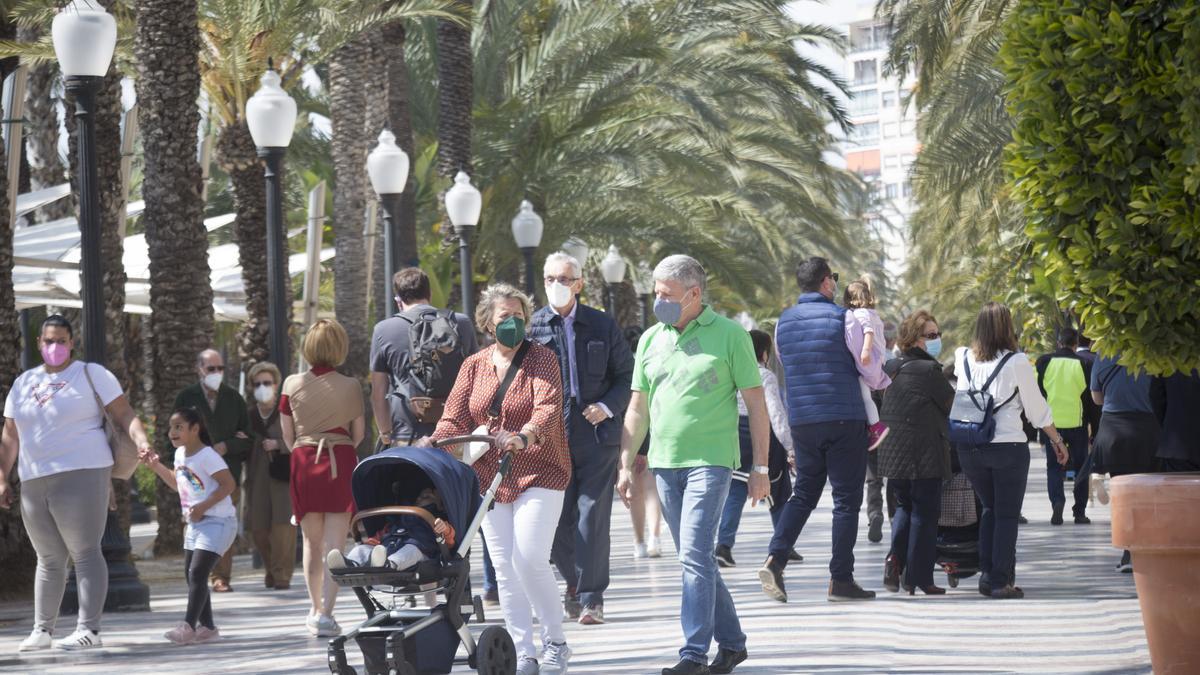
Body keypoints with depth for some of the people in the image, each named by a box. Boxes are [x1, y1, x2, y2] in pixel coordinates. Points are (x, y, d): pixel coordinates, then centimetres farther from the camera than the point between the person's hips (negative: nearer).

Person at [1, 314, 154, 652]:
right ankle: (42, 629, 17)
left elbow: (125, 415, -2)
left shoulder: (91, 374, 3)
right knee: (49, 559, 11)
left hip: (80, 475, -5)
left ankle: (89, 629, -13)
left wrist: (142, 441, -20)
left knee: (85, 552, -10)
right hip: (34, 482, 5)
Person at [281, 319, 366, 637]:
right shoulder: (351, 387, -3)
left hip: (304, 463, 1)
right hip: (342, 463, -1)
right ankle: (326, 614, -9)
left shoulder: (292, 385, -2)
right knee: (335, 544, -1)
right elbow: (358, 434, 5)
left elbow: (287, 435, 4)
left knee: (312, 542, 14)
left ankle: (316, 609, 24)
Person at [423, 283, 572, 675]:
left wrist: (524, 436, -38)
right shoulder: (474, 366, 11)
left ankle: (555, 644, 2)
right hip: (488, 477, 5)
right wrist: (433, 446, -16)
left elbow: (548, 406, -19)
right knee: (504, 568, 2)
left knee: (529, 559, -15)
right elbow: (455, 418, 4)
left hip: (537, 473, -5)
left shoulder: (540, 359, -2)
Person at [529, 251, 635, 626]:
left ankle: (591, 597, 0)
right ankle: (575, 579, 28)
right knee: (556, 519, 3)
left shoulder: (602, 325, 6)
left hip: (597, 434, -1)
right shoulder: (532, 327, 4)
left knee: (592, 516, -5)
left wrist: (608, 407, -7)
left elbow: (626, 375, 10)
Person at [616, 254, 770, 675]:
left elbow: (756, 404, -1)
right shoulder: (651, 340, 11)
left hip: (710, 461, -6)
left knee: (695, 555, -15)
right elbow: (638, 409, 16)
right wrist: (626, 466, 11)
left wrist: (760, 467, -4)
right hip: (664, 463, 6)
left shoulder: (730, 335, -3)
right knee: (696, 559, 11)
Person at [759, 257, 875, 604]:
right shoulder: (841, 317, -7)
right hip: (844, 419, -5)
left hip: (801, 421, 5)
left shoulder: (784, 322, 9)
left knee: (803, 494, 13)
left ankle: (775, 558, -6)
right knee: (846, 499, 2)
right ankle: (841, 578, 1)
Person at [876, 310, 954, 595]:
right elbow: (951, 404, -4)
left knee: (904, 505, 20)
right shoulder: (929, 370, -13)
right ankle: (918, 577, 4)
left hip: (891, 451, 7)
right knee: (925, 511, 3)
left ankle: (895, 556, -3)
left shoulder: (892, 367, 9)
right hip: (924, 452, -6)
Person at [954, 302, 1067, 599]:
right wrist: (1057, 441, 11)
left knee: (990, 508, 20)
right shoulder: (1017, 362, -7)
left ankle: (986, 573, 11)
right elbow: (1037, 408, 0)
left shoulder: (964, 358, 2)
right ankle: (1001, 581, 4)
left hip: (969, 448, 4)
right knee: (1007, 514, 6)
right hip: (1009, 446, -4)